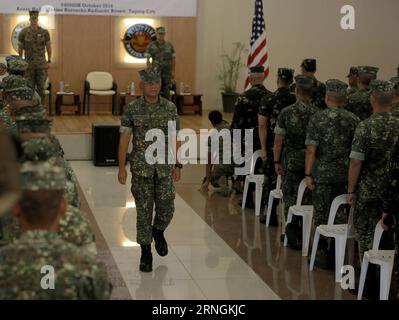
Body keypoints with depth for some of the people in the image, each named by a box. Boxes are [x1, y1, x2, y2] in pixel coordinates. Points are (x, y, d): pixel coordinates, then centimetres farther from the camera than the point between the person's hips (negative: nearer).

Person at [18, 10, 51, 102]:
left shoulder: (44, 32, 0)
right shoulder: (23, 32, -1)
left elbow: (48, 47, 7)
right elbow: (20, 49, 5)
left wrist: (49, 61, 4)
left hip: (42, 65, 0)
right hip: (29, 64, 0)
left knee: (41, 87, 2)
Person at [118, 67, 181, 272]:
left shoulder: (170, 108, 2)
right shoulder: (132, 109, -3)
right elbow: (124, 139, -2)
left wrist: (178, 166, 4)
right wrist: (121, 168, -6)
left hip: (164, 165, 1)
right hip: (141, 166, -1)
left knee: (166, 207, -2)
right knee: (144, 209, 2)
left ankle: (158, 232, 31)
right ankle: (145, 252, 14)